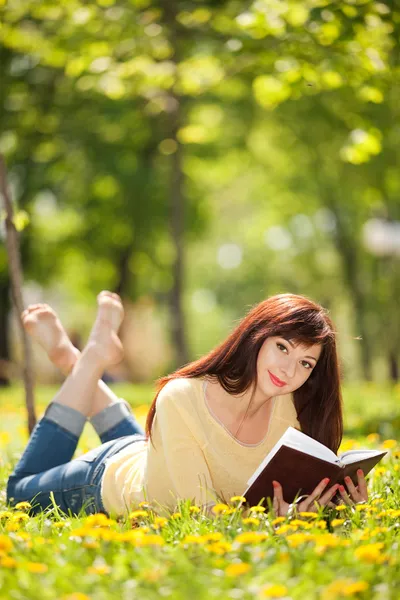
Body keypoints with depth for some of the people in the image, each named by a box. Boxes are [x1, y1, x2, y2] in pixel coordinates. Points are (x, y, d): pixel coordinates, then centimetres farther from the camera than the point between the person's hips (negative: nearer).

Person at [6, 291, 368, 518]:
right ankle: (92, 360, 25)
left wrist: (344, 500, -44)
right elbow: (201, 509, -43)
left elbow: (307, 488, -23)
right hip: (111, 480, -4)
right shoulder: (182, 400, -41)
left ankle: (73, 361, 40)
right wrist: (274, 520, -59)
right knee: (23, 491, 26)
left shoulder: (294, 408, -28)